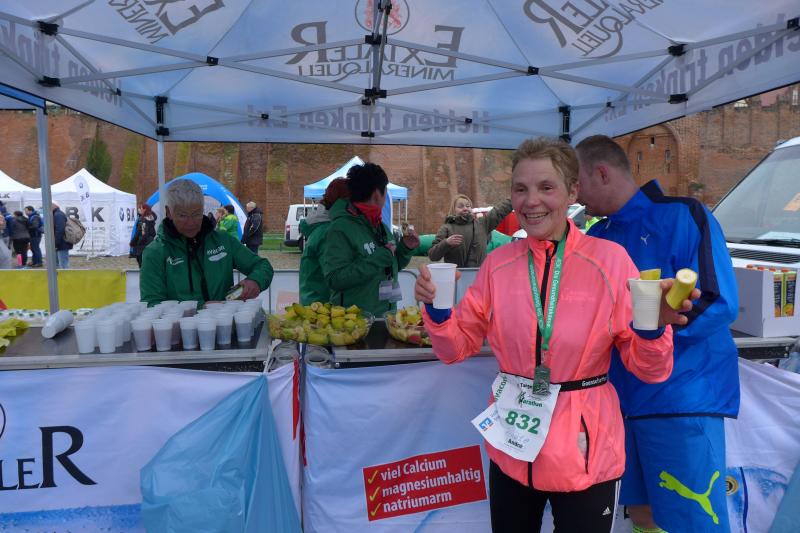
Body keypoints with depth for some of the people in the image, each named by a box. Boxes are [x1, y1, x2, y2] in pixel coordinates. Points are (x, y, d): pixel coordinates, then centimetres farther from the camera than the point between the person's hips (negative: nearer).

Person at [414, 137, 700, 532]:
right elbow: (457, 348, 3)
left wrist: (653, 326, -26)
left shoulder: (610, 259, -10)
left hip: (584, 449, -2)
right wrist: (437, 309, -15)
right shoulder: (498, 263, -2)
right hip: (511, 447, 3)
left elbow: (648, 368, -7)